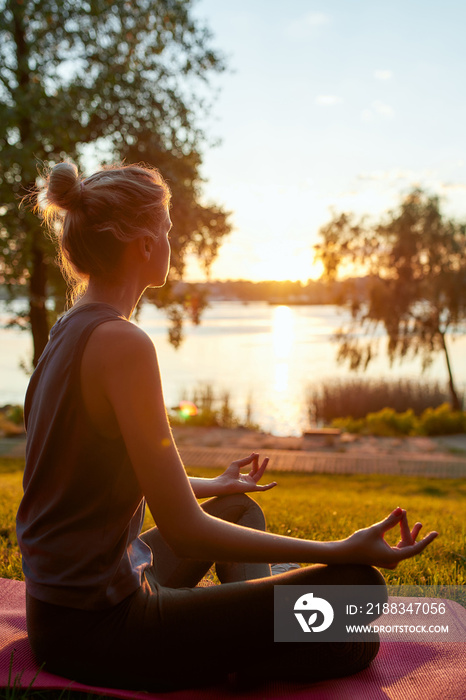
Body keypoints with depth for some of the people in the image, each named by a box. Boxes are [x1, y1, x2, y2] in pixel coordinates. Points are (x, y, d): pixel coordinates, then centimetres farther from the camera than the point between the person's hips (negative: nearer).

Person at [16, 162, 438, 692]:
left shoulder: (70, 332, 6)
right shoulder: (121, 342, -24)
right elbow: (183, 529, -24)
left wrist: (213, 486, 29)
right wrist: (344, 551, -18)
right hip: (99, 631, -10)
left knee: (240, 507, 29)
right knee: (357, 587, -13)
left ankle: (258, 650, 23)